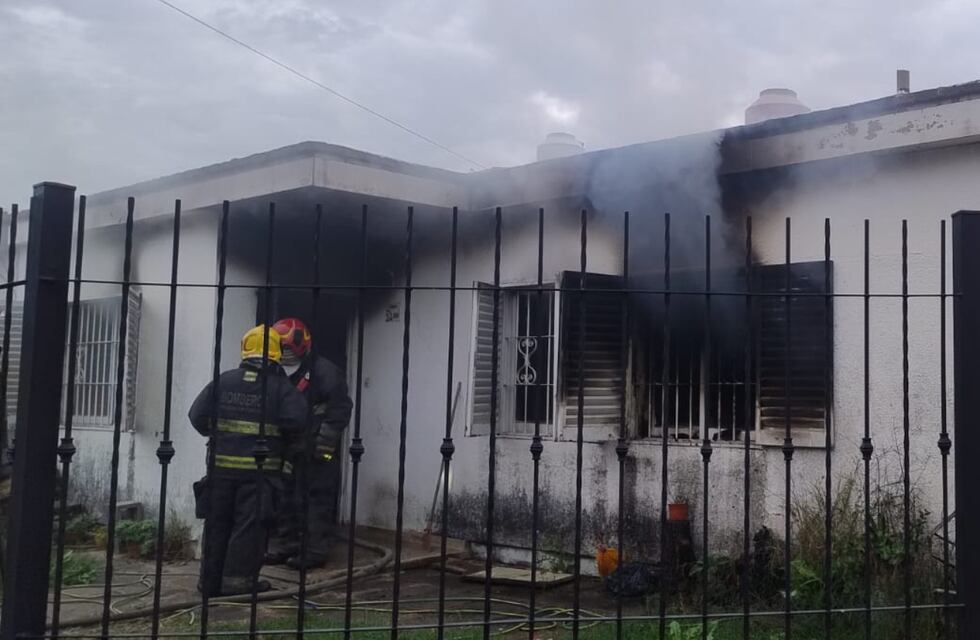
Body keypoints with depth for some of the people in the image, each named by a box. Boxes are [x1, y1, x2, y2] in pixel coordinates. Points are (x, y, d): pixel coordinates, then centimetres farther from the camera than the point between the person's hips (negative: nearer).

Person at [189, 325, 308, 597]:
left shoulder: (224, 381, 5)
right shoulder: (281, 387, -3)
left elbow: (197, 415, 2)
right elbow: (294, 421, -15)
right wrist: (282, 442, 5)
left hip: (222, 464, 3)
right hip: (260, 469, -3)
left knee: (217, 522, 13)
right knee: (249, 524, 4)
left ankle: (211, 579, 19)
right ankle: (238, 578, 3)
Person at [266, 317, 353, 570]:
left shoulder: (324, 371, -11)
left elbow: (340, 407, -15)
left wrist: (326, 440, -19)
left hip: (317, 450, -7)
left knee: (319, 498, -4)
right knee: (285, 496, 11)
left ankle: (315, 551, -1)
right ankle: (284, 546, 21)